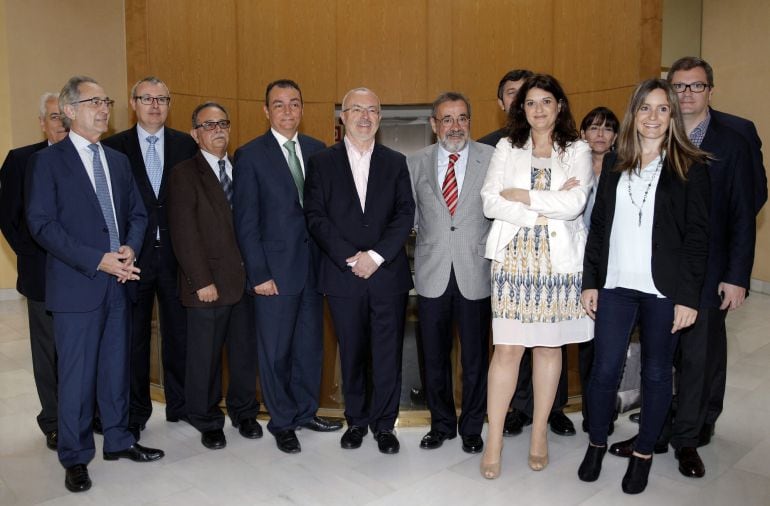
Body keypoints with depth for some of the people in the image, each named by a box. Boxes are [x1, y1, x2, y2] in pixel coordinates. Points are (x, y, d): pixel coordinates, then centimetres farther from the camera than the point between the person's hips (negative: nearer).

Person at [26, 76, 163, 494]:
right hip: (76, 285, -5)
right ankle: (75, 458, 19)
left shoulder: (118, 160, 13)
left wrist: (129, 248, -7)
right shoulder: (47, 160, -4)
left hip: (118, 282, 5)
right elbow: (41, 224, -12)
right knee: (77, 374, 3)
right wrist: (98, 260, -18)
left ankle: (118, 440, 30)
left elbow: (137, 213, 14)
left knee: (116, 367, 14)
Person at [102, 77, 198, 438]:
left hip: (176, 255, 1)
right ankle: (135, 412, 25)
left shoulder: (186, 145, 4)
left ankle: (180, 405, 26)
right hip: (132, 255, 0)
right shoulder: (113, 147, 2)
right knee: (133, 337, 10)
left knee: (179, 333, 10)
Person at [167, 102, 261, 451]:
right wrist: (202, 281, -12)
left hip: (245, 279, 4)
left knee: (246, 351, 13)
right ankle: (207, 421, 27)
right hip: (209, 284, -4)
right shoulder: (185, 174, -3)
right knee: (205, 356, 8)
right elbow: (184, 235, -8)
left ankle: (244, 411, 32)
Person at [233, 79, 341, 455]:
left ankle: (305, 411, 32)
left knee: (310, 345, 14)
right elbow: (245, 222, -7)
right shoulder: (250, 155, -4)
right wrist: (259, 274, -11)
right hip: (275, 269, -4)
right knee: (275, 351, 7)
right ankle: (282, 422, 25)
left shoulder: (317, 150, 8)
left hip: (313, 265, 4)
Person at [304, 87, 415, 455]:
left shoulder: (396, 162, 9)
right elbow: (315, 216, -2)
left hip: (388, 274, 1)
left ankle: (384, 423, 20)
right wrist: (350, 258, -12)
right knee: (351, 353, 10)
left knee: (388, 354, 4)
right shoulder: (322, 162, 6)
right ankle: (356, 420, 26)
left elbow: (405, 214, 0)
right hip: (343, 274, 0)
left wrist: (376, 255, -12)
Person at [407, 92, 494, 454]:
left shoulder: (492, 159, -1)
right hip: (432, 275, 2)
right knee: (434, 357, 13)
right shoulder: (416, 163, 5)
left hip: (476, 274, -1)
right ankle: (441, 424, 33)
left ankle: (472, 427, 30)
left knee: (475, 357, 10)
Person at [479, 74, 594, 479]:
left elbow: (575, 204, -8)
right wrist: (547, 206, -10)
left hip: (558, 259, 1)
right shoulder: (506, 149, 9)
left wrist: (522, 196, -6)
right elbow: (490, 202, -3)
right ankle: (494, 441, 6)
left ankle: (539, 433, 22)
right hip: (514, 257, 0)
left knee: (549, 345, 7)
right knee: (507, 348, -4)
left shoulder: (577, 150, 8)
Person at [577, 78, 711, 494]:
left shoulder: (690, 167, -1)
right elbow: (598, 225, 8)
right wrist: (589, 281, 4)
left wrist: (688, 296, -9)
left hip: (664, 289, -2)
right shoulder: (614, 163, 8)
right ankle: (596, 444, 26)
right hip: (615, 285, 2)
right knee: (604, 368, 5)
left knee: (656, 372, 10)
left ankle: (643, 453, 26)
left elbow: (697, 236, -3)